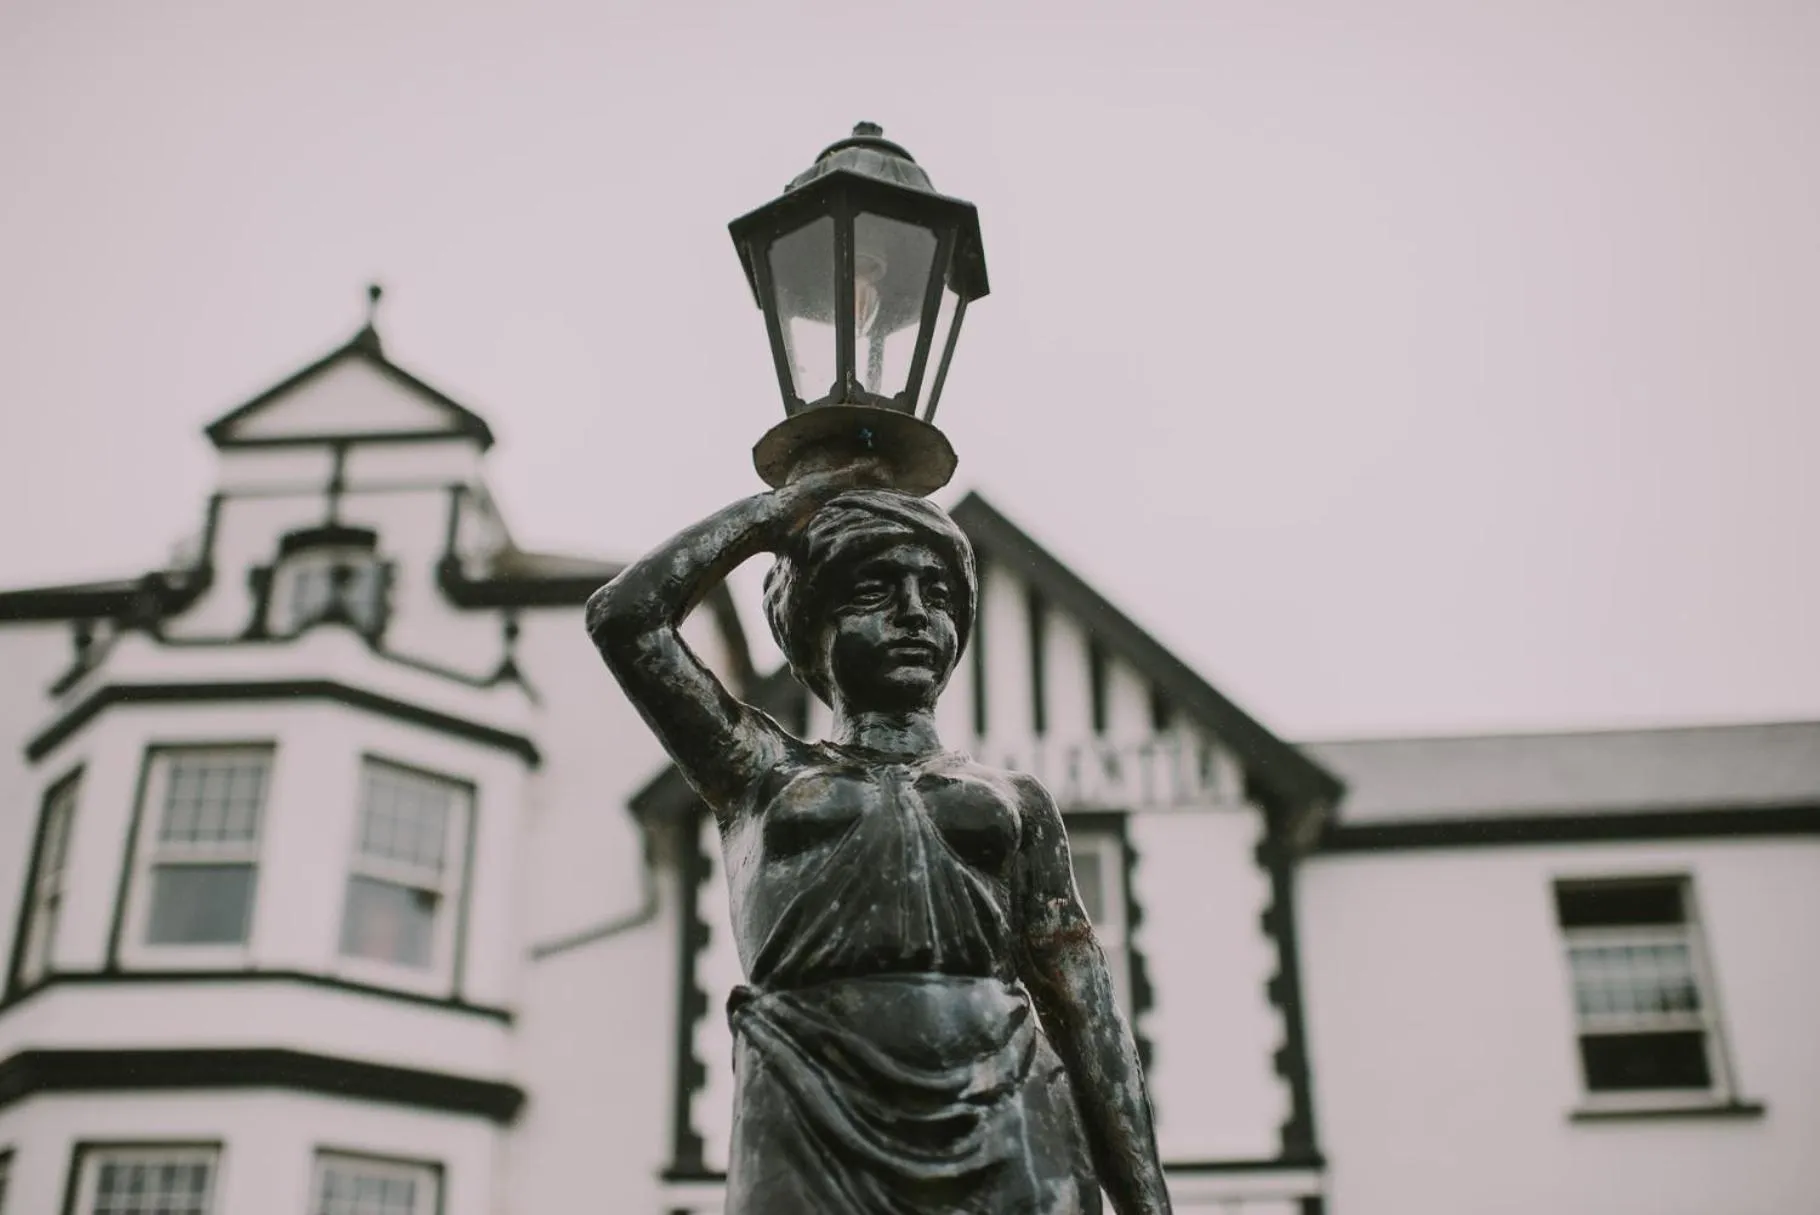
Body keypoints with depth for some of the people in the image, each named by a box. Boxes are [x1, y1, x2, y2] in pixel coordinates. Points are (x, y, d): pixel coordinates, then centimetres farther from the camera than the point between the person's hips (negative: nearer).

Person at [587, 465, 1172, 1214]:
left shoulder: (1016, 802, 19)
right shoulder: (764, 772, 16)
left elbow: (1088, 1018, 13)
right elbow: (623, 614, 6)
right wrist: (784, 508, 17)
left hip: (1009, 1135, 2)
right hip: (814, 1134, -1)